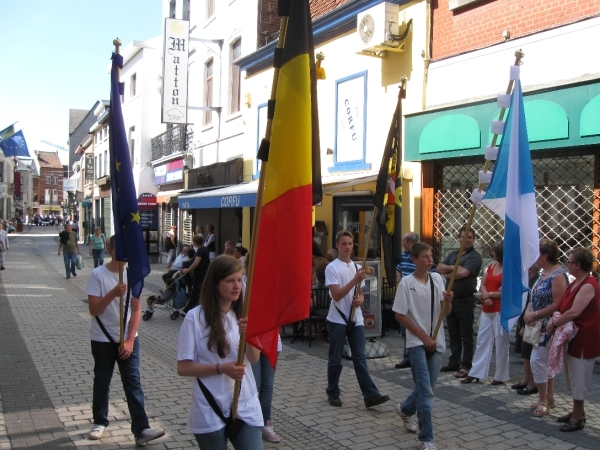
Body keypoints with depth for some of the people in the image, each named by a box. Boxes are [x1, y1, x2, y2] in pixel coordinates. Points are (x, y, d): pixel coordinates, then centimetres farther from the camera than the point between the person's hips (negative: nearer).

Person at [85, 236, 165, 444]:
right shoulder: (97, 275, -11)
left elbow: (136, 310, -2)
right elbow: (93, 309, -15)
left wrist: (130, 340, -7)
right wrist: (113, 293, -30)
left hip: (128, 339, 2)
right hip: (102, 340, -1)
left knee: (133, 383, -1)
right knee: (102, 382, 13)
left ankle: (141, 429, 0)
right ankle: (100, 421, 32)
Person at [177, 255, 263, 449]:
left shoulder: (242, 315, 2)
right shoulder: (195, 317, -12)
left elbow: (254, 359, -2)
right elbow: (183, 368, -10)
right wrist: (220, 368, -22)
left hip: (246, 408, 3)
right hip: (210, 413, -3)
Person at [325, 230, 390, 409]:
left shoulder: (357, 267, 11)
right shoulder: (332, 268, -8)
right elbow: (336, 295, -17)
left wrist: (360, 300, -5)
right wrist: (354, 280, -25)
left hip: (356, 319, 5)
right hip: (337, 320, -5)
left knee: (360, 358, 3)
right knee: (335, 360, 6)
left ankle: (370, 395, 1)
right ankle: (333, 393, 21)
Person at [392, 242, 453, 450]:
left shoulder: (437, 278, 3)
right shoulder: (407, 282, -11)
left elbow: (446, 312, 6)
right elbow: (400, 315, -10)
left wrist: (448, 300, -17)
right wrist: (424, 337, -12)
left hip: (436, 342, 5)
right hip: (417, 343, -5)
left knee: (427, 388, 15)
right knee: (426, 391, -9)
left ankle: (405, 409, 43)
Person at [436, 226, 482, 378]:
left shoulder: (475, 257, -7)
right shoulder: (453, 255, 15)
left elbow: (463, 273, -21)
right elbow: (439, 267, 4)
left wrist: (447, 273, -6)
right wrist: (453, 268, -11)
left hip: (465, 300, -7)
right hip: (450, 298, 7)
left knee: (466, 334, 1)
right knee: (453, 333, 14)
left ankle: (466, 365, 7)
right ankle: (454, 362, 24)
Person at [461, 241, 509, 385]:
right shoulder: (491, 266, 13)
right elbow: (482, 285, 9)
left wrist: (490, 294, -6)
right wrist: (485, 296, -11)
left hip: (501, 311, -7)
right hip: (487, 310, 7)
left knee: (501, 343, 0)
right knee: (482, 341, 9)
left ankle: (501, 376, 11)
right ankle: (476, 373, 13)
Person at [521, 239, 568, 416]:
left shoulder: (558, 275, -19)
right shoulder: (544, 273, 10)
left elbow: (558, 305, -23)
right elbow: (535, 297, 14)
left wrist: (534, 315, -19)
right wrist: (528, 311, -4)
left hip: (550, 327, -9)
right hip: (540, 326, 9)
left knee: (537, 361, -7)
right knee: (545, 362, 16)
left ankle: (542, 401, 6)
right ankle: (549, 398, 28)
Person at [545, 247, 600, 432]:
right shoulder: (575, 283, 10)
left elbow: (574, 312, -29)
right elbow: (564, 307, 12)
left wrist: (554, 324, -19)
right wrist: (555, 320, -7)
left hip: (583, 339, -10)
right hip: (572, 336, 10)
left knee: (579, 377, 0)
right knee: (573, 376, 17)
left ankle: (578, 418, 11)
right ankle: (578, 412, 30)